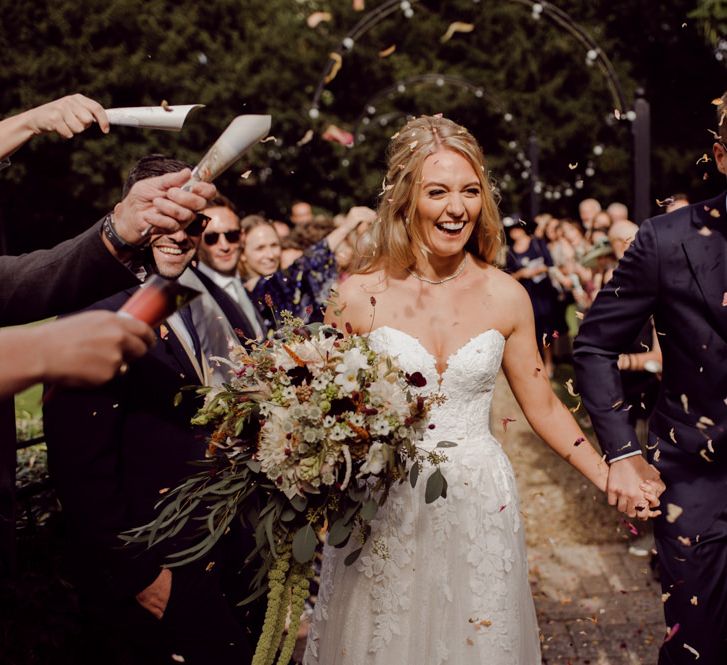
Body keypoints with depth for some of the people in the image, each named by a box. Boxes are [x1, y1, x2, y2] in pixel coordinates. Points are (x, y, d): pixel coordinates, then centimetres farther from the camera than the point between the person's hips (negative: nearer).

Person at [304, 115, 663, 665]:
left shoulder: (506, 297, -2)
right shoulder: (359, 297, -7)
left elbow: (542, 405, 7)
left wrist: (609, 479, 3)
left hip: (480, 503, 2)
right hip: (382, 510, -1)